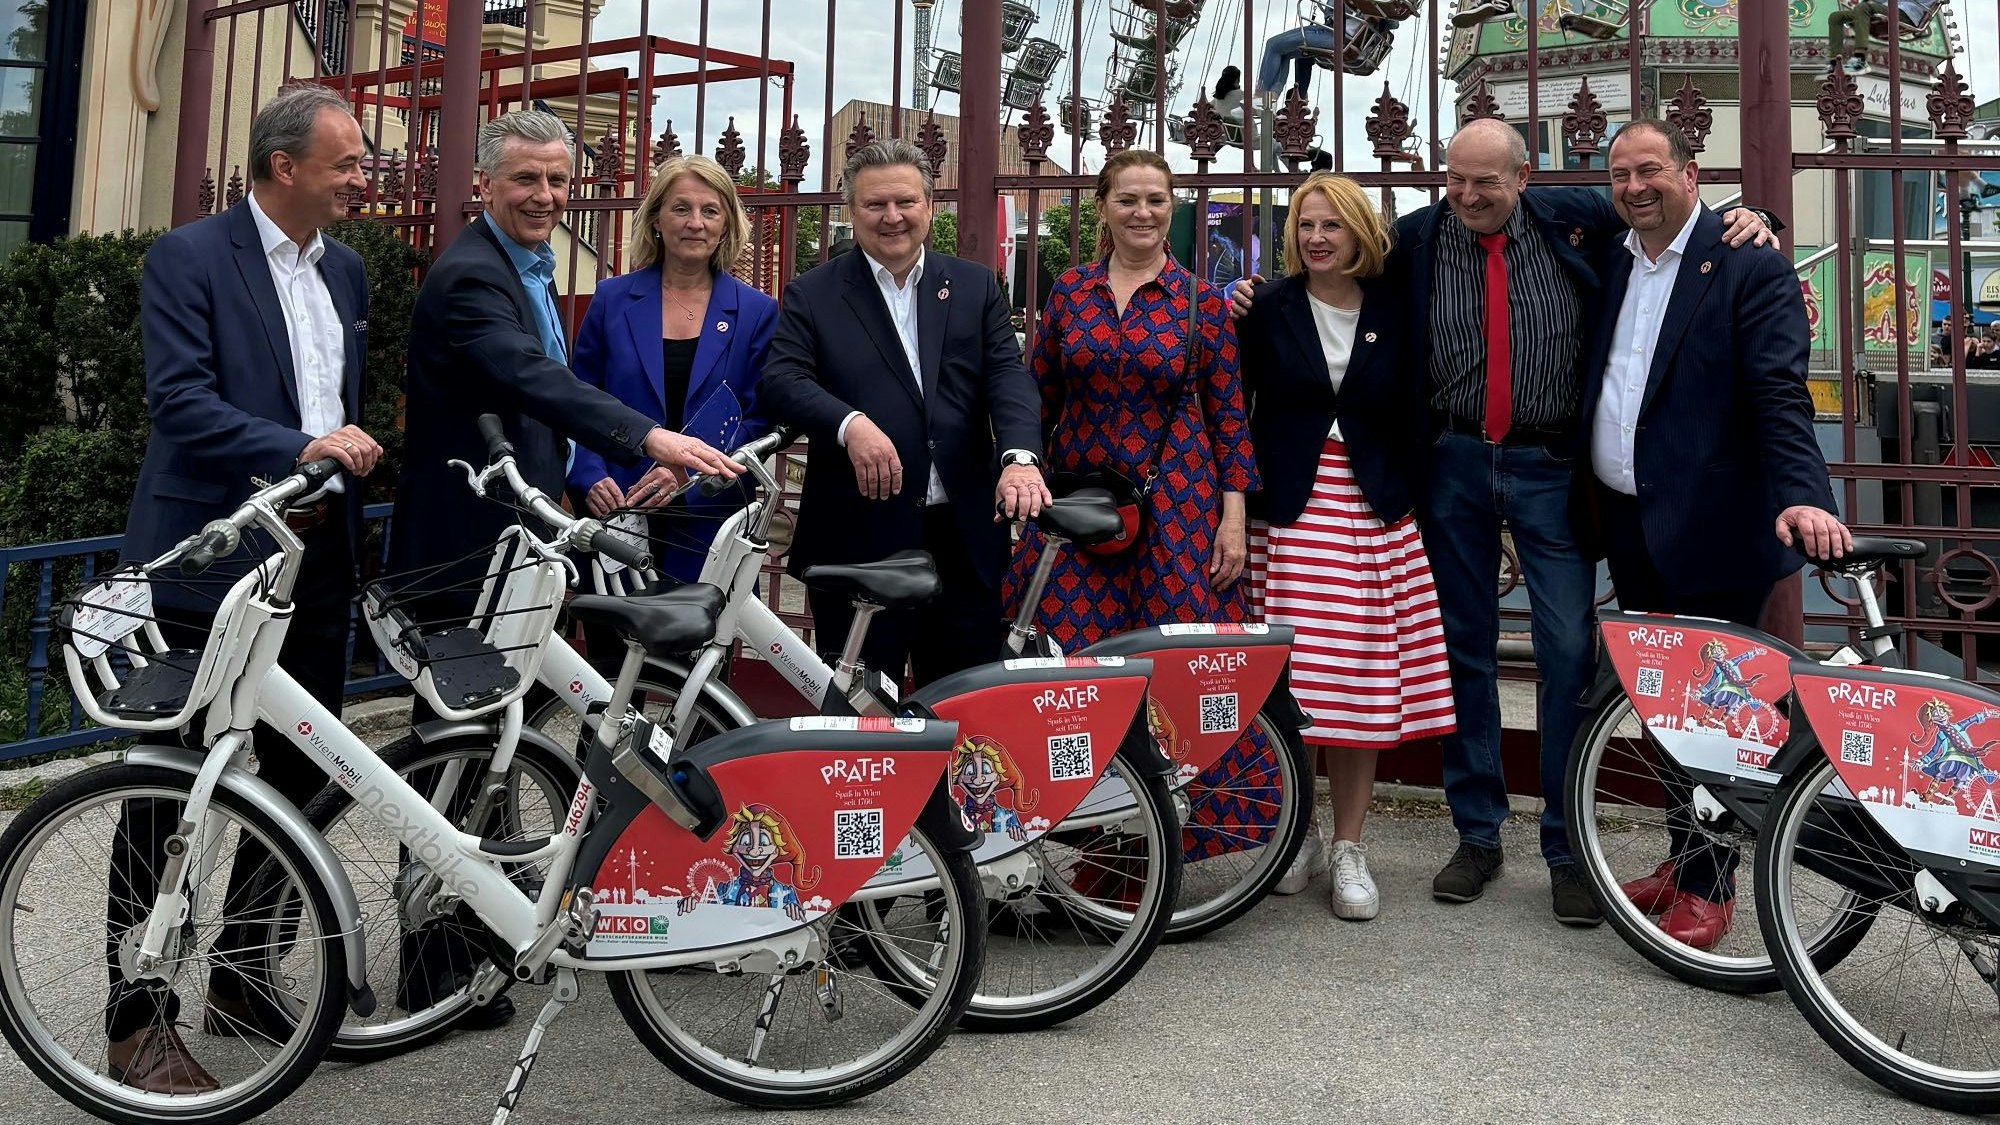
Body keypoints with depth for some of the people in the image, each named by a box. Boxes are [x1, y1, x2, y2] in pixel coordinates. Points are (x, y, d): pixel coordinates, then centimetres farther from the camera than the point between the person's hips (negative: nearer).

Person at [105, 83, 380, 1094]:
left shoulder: (344, 270, 14)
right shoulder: (189, 257, -7)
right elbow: (180, 400, -17)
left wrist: (336, 505, 10)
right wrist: (299, 449, -27)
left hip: (313, 569, 7)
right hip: (207, 566, -7)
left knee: (300, 781, 12)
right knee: (162, 792, 2)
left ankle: (236, 976, 29)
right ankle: (138, 1021, 13)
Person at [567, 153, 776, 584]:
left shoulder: (755, 312, 4)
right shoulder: (612, 298, 7)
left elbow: (760, 421, -1)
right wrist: (591, 479, -10)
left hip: (709, 526, 0)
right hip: (615, 521, 1)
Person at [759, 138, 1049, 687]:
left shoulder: (975, 286, 12)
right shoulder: (811, 294, 6)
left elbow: (1007, 375, 0)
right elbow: (780, 380, -7)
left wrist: (1019, 457, -19)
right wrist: (850, 424, -27)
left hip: (964, 536, 2)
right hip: (856, 537, -2)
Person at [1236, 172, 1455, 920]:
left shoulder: (1393, 314, 8)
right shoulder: (1267, 310, 4)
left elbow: (1411, 418, 9)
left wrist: (1401, 492, 1)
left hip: (1370, 514, 2)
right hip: (1287, 512, -1)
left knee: (1365, 683, 2)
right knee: (1286, 683, -2)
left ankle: (1349, 850, 13)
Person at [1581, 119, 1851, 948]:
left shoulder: (1749, 266, -7)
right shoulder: (1613, 265, 13)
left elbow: (1779, 397, -16)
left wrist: (1804, 496, -29)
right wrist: (1592, 500, 9)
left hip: (1708, 528, -6)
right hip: (1630, 528, 6)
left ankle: (1710, 885, 16)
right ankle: (1681, 858, 29)